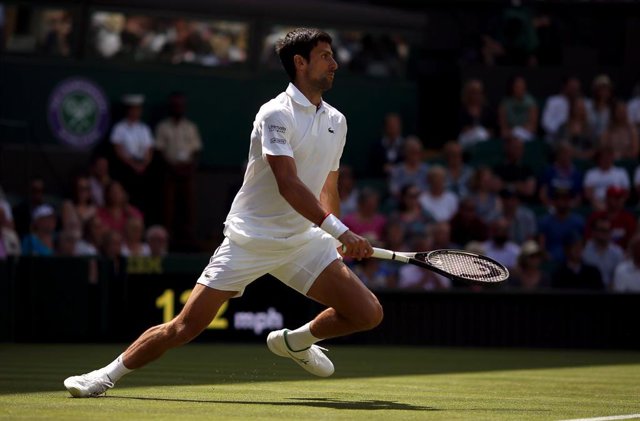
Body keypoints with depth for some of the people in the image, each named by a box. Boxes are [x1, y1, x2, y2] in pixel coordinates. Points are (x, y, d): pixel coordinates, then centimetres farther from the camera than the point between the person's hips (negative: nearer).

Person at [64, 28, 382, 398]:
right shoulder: (277, 114, -15)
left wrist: (343, 242, 14)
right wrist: (339, 231, -33)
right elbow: (289, 185, -26)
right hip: (249, 239, -6)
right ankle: (109, 375, 11)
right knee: (187, 326, -9)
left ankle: (295, 341, 22)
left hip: (303, 241, 6)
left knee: (368, 314, -6)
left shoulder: (336, 121, 8)